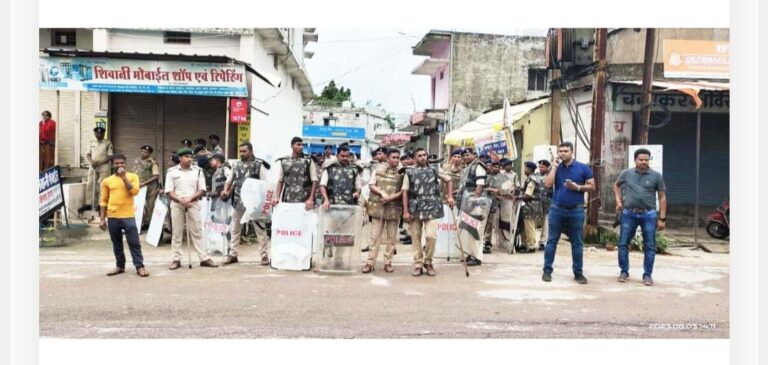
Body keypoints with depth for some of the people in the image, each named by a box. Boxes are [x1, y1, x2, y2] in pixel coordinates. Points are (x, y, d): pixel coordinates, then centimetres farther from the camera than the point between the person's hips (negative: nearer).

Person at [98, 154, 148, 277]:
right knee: (117, 244, 11)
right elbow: (103, 201, 8)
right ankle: (120, 266, 22)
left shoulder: (132, 176, 2)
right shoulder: (107, 181, 7)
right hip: (112, 217, 2)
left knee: (134, 243, -2)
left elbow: (135, 191, -14)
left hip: (128, 216, -2)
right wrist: (102, 219, 4)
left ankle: (140, 266, 3)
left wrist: (124, 177, -13)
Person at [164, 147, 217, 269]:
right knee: (177, 233, 4)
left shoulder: (198, 171, 5)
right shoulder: (172, 171, 3)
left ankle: (204, 258, 2)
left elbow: (202, 190, 2)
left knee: (197, 232, 2)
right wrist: (180, 200, -17)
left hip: (193, 204, 0)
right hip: (177, 205, 0)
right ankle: (176, 259, 10)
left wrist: (190, 198, -14)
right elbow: (169, 192, -1)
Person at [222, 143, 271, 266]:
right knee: (234, 228, 10)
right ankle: (233, 254, 21)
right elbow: (230, 180, 17)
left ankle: (264, 255, 8)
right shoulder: (236, 165, 10)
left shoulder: (259, 164, -6)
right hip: (238, 201, 5)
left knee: (260, 229, 1)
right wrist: (226, 191, -1)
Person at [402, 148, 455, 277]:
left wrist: (450, 196, 8)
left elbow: (449, 180, 20)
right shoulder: (409, 172, 6)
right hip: (415, 209, 0)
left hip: (432, 208, 0)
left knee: (431, 236, -12)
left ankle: (428, 262, 9)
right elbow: (405, 192, 2)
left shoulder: (434, 170, 9)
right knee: (416, 238, 4)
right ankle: (418, 265, 15)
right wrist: (405, 211, -5)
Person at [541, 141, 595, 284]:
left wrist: (577, 187, -15)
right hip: (557, 209, 1)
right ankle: (547, 270, 10)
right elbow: (548, 184, -9)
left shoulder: (583, 168, 0)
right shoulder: (556, 167, 5)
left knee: (577, 243, 5)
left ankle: (578, 272, 13)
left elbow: (592, 186, 0)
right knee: (552, 240, 3)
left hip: (576, 210, -1)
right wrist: (554, 166, -9)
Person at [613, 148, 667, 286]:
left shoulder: (656, 176, -2)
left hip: (649, 215, -1)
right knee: (623, 243, 4)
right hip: (629, 214, 1)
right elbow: (616, 185, 22)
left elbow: (662, 197, 0)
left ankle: (647, 275, 14)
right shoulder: (626, 173, 3)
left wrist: (662, 218, -4)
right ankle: (624, 271, 17)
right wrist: (618, 201, 7)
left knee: (649, 246, 3)